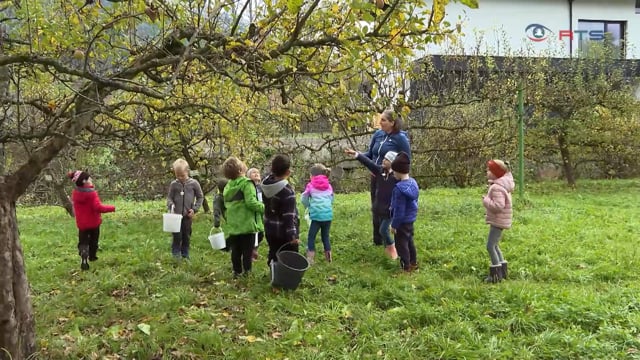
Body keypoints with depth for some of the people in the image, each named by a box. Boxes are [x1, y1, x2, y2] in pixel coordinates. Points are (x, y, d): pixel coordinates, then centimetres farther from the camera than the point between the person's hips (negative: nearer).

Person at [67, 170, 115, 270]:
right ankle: (92, 256, 36)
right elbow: (98, 207, -28)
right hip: (94, 223, -3)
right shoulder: (92, 193, -23)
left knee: (83, 242, 6)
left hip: (81, 223, 4)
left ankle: (84, 258, -18)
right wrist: (111, 208, -17)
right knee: (93, 241, 19)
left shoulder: (75, 193, -4)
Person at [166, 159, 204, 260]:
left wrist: (195, 209, -5)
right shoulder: (173, 184, -2)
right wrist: (171, 205, -17)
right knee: (177, 236, -4)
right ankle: (175, 255, 9)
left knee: (186, 236, 11)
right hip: (176, 215, 0)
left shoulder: (194, 183, -4)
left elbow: (200, 197, 4)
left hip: (188, 216, 1)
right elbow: (169, 197, 5)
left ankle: (185, 256, 23)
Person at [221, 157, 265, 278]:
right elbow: (251, 203, -24)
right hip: (246, 223, -7)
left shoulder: (228, 186, 8)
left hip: (233, 225, 7)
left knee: (236, 250, 14)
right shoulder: (246, 183, -16)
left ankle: (237, 271, 22)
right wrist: (264, 207, -11)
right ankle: (247, 272, 6)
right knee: (247, 250, 3)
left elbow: (226, 204, 15)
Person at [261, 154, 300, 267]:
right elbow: (289, 216, -24)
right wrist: (293, 235, -19)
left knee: (274, 257, 19)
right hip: (284, 233, -8)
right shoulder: (287, 191, -25)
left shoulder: (267, 184, -3)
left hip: (270, 230, 8)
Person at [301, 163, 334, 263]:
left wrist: (309, 206, 26)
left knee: (311, 237, 6)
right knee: (325, 236, 18)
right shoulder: (329, 186, 13)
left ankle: (310, 258, 0)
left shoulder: (311, 185, 3)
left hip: (317, 215, -4)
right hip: (328, 214, 4)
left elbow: (303, 199, 9)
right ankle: (328, 257, 20)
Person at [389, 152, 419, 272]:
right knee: (409, 241, 22)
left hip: (402, 221, -9)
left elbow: (399, 210, -24)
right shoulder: (413, 182, 0)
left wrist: (394, 225, -14)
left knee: (401, 243, 4)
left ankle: (406, 267, 13)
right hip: (411, 219, 9)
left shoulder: (400, 188, -28)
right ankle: (413, 263, 33)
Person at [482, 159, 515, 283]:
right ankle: (502, 271, 26)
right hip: (498, 220, 11)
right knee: (494, 246, 18)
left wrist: (486, 201, -17)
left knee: (490, 246, -6)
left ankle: (496, 274, -1)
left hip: (498, 221, -11)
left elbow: (498, 206, -30)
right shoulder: (501, 185, 10)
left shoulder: (497, 188, -22)